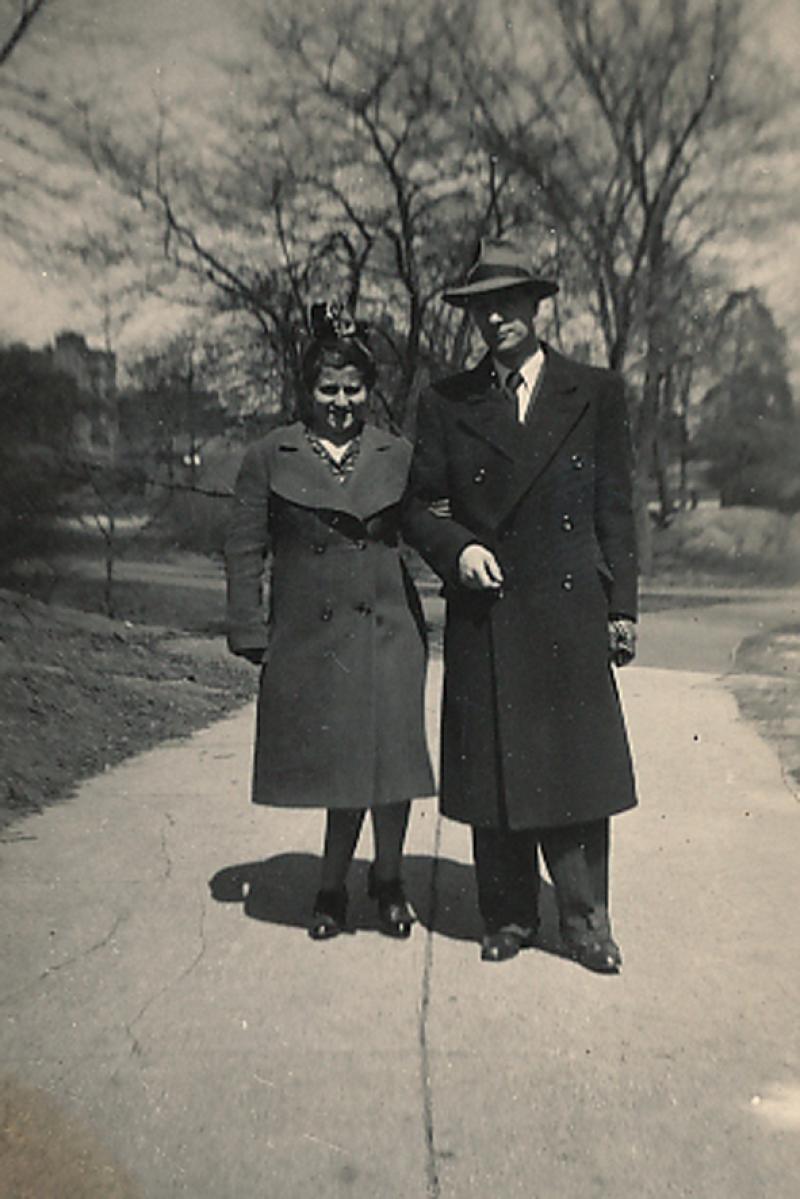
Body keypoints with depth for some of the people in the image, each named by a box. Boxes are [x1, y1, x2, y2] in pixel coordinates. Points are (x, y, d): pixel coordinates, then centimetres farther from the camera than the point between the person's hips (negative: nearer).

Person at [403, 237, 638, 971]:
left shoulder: (596, 394, 8)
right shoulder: (446, 404, 8)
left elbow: (616, 508, 7)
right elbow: (420, 507, 10)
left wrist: (622, 606, 3)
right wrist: (457, 548, -10)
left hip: (573, 616, 0)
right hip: (485, 617, 1)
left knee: (578, 767, 3)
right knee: (494, 771, 6)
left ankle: (585, 923, 19)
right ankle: (508, 918, 23)